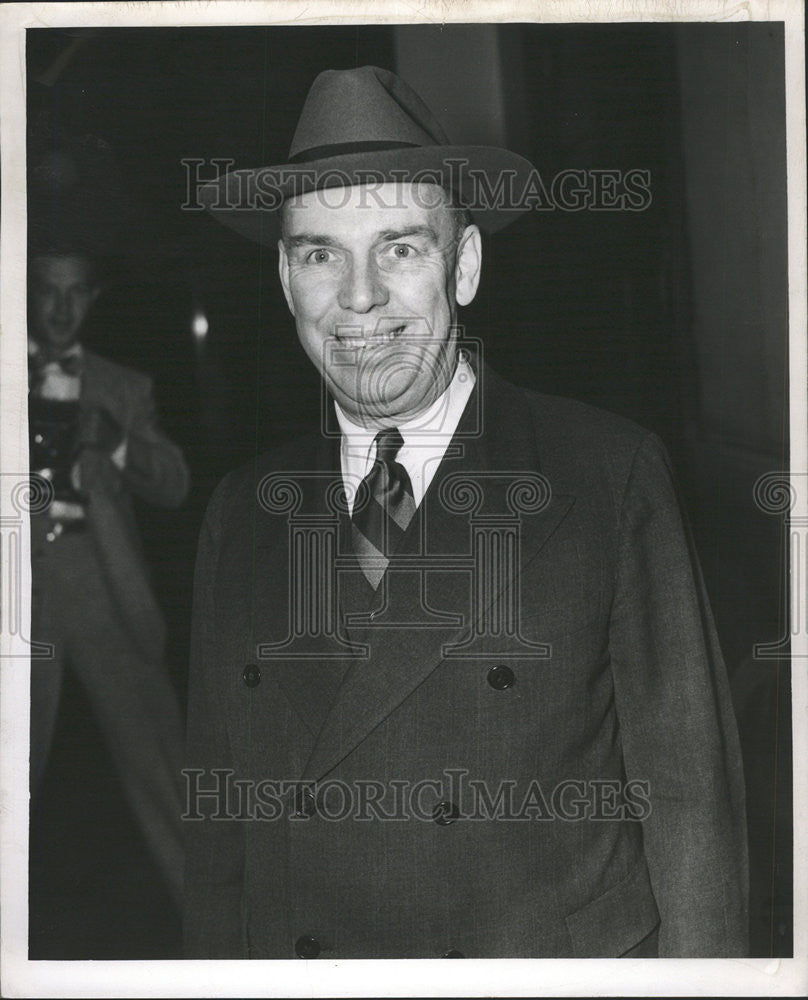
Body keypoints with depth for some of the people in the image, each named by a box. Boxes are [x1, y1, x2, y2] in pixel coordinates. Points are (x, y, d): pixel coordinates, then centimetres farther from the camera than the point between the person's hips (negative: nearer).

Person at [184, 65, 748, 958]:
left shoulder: (612, 475, -8)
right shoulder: (242, 513, 4)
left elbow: (686, 790, -8)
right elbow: (216, 819, 6)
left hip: (570, 961, -3)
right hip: (297, 961, 3)